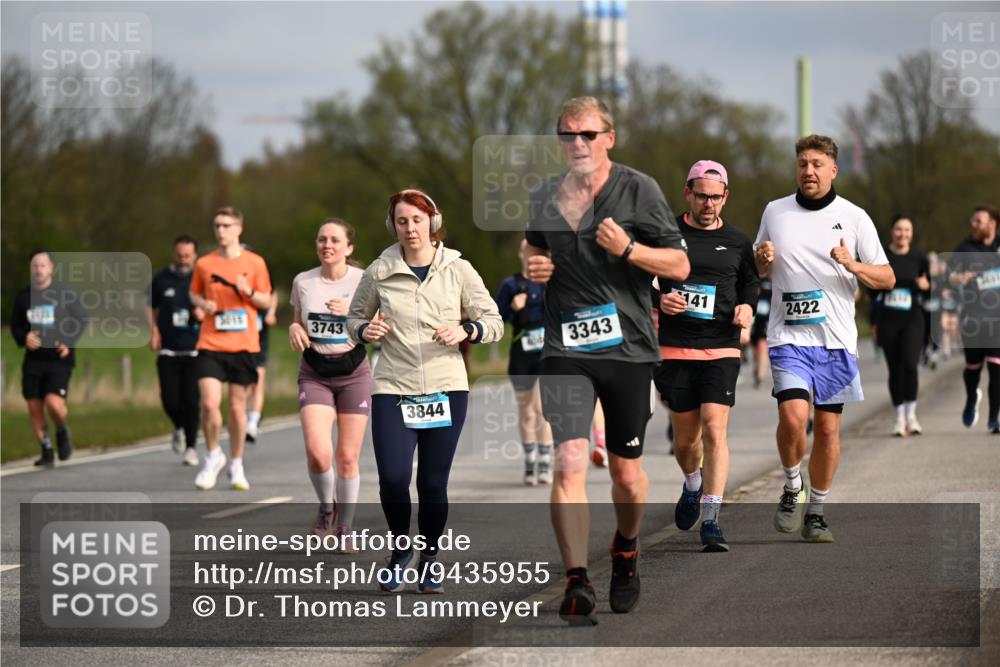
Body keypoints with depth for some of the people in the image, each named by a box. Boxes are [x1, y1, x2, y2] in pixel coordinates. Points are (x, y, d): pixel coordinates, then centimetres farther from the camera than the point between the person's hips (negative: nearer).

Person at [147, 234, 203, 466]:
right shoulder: (161, 278, 5)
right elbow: (150, 306, 17)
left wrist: (204, 313, -12)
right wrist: (153, 331, 3)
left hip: (194, 350, -1)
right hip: (168, 350, 1)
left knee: (191, 399, -4)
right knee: (170, 399, -6)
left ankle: (191, 447, 9)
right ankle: (179, 428, 26)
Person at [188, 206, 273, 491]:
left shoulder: (255, 263, 2)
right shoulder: (204, 264, 4)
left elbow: (266, 301, 7)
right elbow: (194, 294, 18)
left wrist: (249, 292, -13)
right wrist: (202, 304, -5)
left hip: (243, 345, 0)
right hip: (210, 344, 0)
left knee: (238, 406, 4)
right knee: (209, 403, -13)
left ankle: (236, 465, 21)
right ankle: (213, 457, 10)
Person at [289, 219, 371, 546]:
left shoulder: (364, 281, -4)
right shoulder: (303, 282, 4)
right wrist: (294, 329, -5)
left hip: (354, 374, -1)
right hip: (314, 375, 1)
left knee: (348, 458, 1)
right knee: (318, 452, -17)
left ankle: (344, 528, 18)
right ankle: (326, 505, 12)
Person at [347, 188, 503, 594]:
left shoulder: (458, 270, 1)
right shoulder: (379, 272, 2)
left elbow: (494, 323, 5)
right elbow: (355, 318, 16)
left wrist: (465, 331, -15)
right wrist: (364, 331, -7)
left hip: (446, 389, 0)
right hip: (393, 389, 0)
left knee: (433, 484, 2)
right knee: (393, 479, -12)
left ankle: (430, 558, 25)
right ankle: (400, 548, 17)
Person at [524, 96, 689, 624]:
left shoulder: (638, 190, -2)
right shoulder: (544, 197, 8)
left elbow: (679, 265, -3)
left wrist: (628, 249, -19)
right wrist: (533, 265, 4)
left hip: (628, 347, -1)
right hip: (565, 348, 1)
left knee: (625, 470, 9)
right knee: (569, 461, -16)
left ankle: (625, 549, 40)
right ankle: (578, 585, -20)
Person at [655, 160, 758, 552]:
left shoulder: (737, 242, 8)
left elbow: (750, 283, 22)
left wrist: (746, 307, 1)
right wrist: (659, 300, -12)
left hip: (721, 350, 0)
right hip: (674, 350, 0)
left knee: (714, 431, -14)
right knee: (685, 438, 8)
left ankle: (710, 521, -13)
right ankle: (693, 485, 42)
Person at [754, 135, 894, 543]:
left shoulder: (853, 217, 2)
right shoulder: (775, 212, 8)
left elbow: (887, 279, 3)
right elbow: (760, 271, 20)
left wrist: (854, 265, -16)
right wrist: (762, 261, -4)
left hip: (836, 339, 1)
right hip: (788, 336, 0)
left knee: (828, 427, 4)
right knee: (793, 416, -19)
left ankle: (816, 512, 19)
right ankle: (792, 487, 6)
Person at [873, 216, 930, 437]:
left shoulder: (919, 259, 4)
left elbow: (928, 291, 11)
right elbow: (872, 290, 8)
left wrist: (924, 286, -14)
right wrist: (874, 321, 6)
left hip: (912, 319, -1)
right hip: (887, 319, 1)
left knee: (910, 364, -17)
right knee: (894, 369, 4)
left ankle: (911, 415, -6)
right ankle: (899, 418, 14)